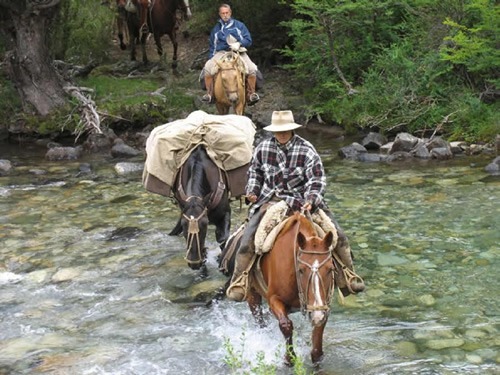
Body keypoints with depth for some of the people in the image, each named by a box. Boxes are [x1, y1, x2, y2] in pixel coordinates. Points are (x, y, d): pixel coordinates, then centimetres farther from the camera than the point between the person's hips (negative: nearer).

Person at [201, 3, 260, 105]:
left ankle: (251, 94, -15)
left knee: (252, 69, -29)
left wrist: (239, 44, -13)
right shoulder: (216, 29, 18)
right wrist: (211, 59, 11)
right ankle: (209, 94, -16)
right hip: (221, 53, 1)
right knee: (207, 68, -27)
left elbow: (248, 40, 6)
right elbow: (212, 47, 22)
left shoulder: (239, 25, 11)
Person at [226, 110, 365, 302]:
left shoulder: (306, 150, -9)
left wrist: (311, 200, -26)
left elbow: (317, 179, -10)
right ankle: (239, 280, 1)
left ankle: (347, 277, 9)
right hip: (270, 199, 1)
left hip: (303, 199, 0)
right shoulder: (263, 149, -2)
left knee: (337, 234, -9)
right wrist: (252, 191, 1)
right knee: (248, 239, -16)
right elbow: (254, 171, 17)